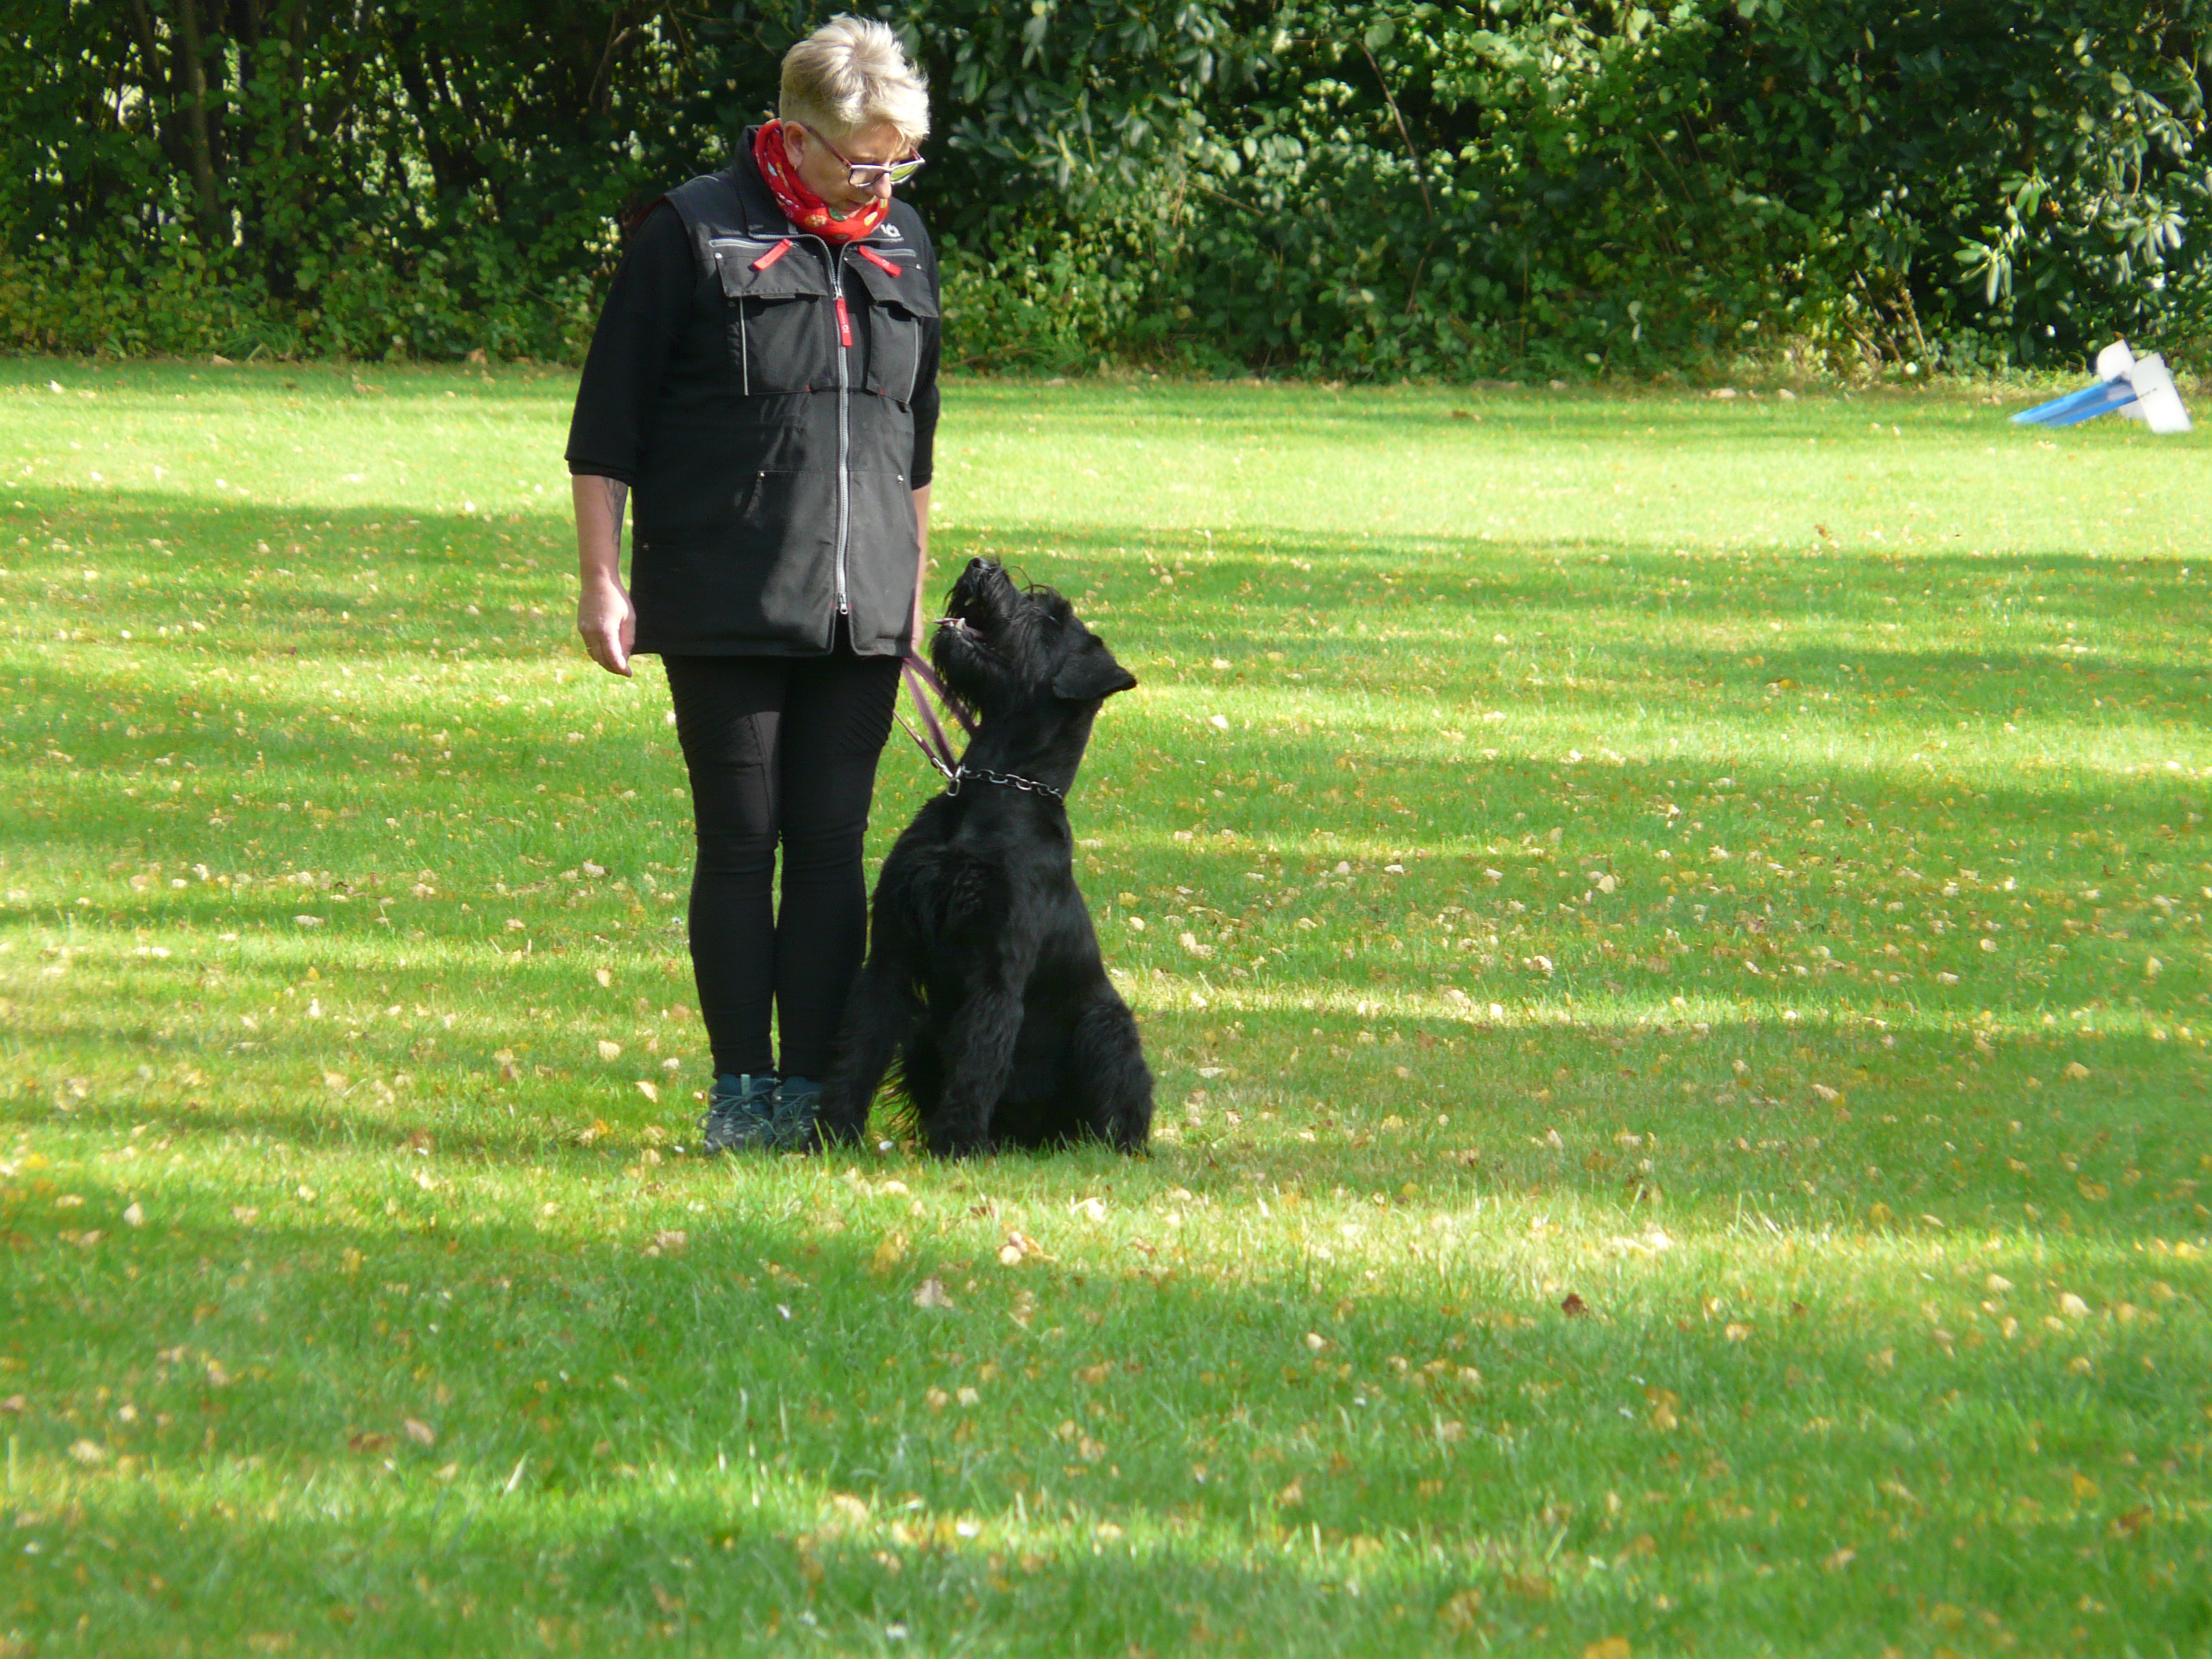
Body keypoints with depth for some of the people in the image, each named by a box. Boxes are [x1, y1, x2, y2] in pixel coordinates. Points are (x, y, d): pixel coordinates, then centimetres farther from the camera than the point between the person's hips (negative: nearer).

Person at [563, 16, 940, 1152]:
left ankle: (815, 1090, 7)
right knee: (739, 843, 0)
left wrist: (915, 586, 21)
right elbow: (608, 424, -2)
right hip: (723, 610, -4)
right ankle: (742, 1092, 7)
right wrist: (601, 581, -5)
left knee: (833, 847, 3)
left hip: (860, 611, 4)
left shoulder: (903, 246, 12)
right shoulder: (692, 235, -3)